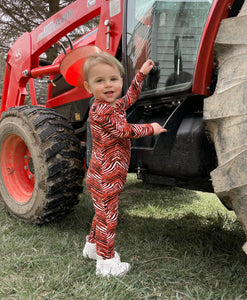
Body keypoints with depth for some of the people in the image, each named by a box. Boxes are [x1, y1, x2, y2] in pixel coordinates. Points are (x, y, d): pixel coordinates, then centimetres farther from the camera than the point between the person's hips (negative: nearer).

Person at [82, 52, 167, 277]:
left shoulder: (114, 105, 8)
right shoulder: (101, 111, -22)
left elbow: (131, 96, 26)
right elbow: (126, 131, -23)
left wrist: (142, 73, 27)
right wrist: (151, 129, -11)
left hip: (106, 179, 10)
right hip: (104, 180, -10)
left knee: (103, 214, 24)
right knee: (107, 218, 1)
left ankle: (92, 246, 42)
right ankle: (106, 262, 14)